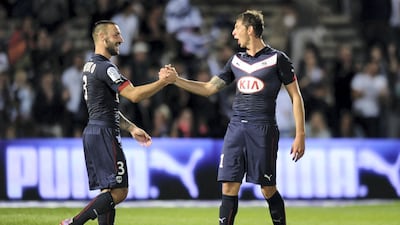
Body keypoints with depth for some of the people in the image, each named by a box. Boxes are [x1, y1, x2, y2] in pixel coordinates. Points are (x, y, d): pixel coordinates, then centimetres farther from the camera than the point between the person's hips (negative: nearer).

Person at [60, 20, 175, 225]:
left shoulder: (91, 66, 19)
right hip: (104, 134, -10)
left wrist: (132, 128, 22)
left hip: (92, 133, 10)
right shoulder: (105, 67, -13)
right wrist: (164, 81, -16)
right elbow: (134, 94, -22)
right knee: (118, 192, -10)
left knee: (109, 191, 9)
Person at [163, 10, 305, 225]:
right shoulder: (236, 60, 16)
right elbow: (209, 88, 20)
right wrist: (175, 79, 10)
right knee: (229, 188, -2)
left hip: (263, 129, -5)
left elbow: (296, 96, 1)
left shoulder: (277, 58, 0)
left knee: (268, 190, -2)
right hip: (236, 127, 5)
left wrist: (300, 135, -5)